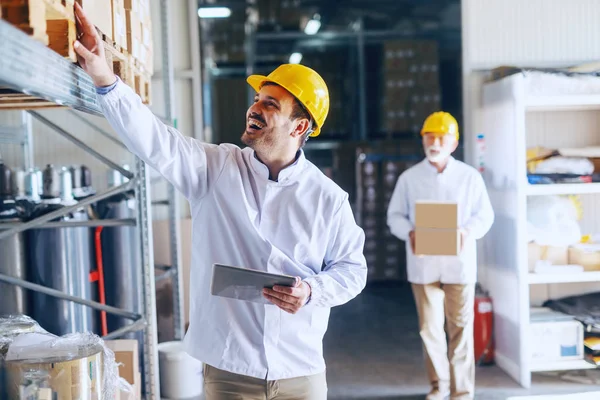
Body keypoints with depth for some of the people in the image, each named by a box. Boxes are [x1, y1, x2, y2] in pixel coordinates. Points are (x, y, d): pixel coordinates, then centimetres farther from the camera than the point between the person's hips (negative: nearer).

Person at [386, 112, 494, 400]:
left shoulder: (470, 176, 2)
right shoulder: (409, 178, 4)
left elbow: (485, 214, 5)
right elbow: (395, 215, 7)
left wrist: (469, 232, -15)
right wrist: (408, 233, -14)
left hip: (459, 263, -1)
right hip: (423, 264, 1)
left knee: (460, 328, 4)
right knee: (430, 328, 6)